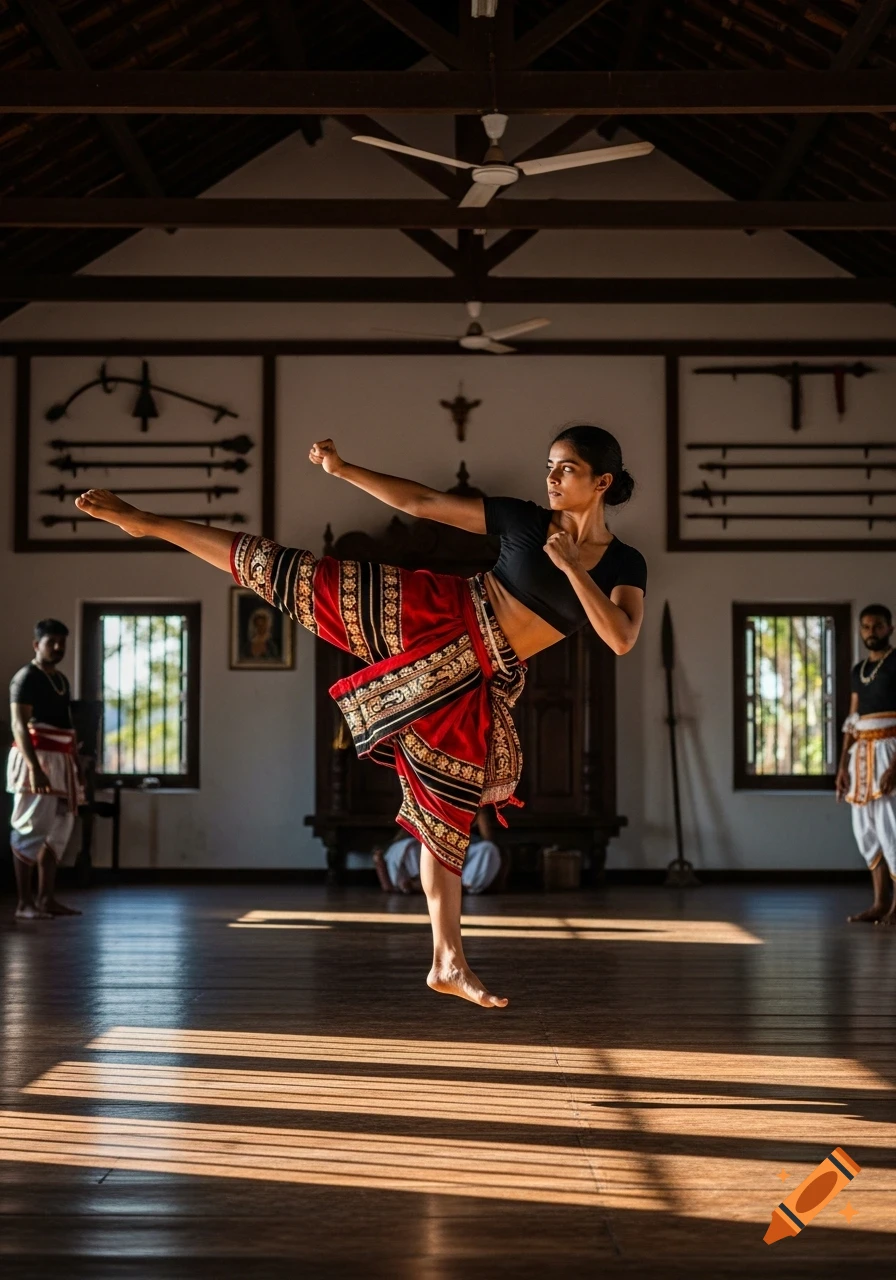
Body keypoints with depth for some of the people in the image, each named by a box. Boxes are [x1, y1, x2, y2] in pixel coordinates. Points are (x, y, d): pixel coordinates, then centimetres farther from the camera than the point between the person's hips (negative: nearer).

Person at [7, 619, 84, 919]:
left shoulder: (61, 680, 18)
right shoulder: (26, 678, -9)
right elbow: (19, 725, -19)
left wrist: (76, 762, 18)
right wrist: (34, 767, -29)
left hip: (60, 760, 9)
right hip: (36, 759, -9)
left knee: (58, 829, 8)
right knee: (31, 829, -10)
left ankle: (46, 898, 12)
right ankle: (24, 903, -10)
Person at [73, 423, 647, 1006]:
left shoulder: (625, 565, -1)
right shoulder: (525, 519, 1)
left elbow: (622, 639, -18)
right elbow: (420, 502, 4)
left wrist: (570, 567, -22)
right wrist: (343, 470, -1)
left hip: (474, 682, 0)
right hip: (436, 616, 0)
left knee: (448, 812, 3)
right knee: (291, 574, -7)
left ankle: (448, 964, 12)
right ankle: (147, 523, 5)